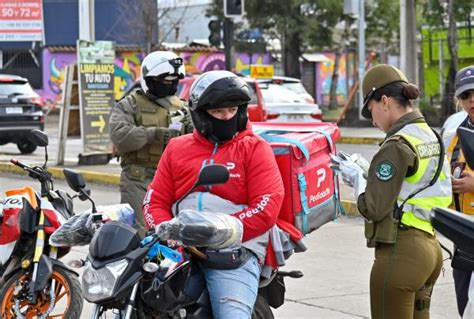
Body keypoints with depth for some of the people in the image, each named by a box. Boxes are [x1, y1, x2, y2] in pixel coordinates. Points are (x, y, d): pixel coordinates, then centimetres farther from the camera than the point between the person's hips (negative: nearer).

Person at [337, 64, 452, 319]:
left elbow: (374, 209, -16)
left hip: (400, 250, -9)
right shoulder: (430, 136, 11)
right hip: (429, 245, 9)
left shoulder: (397, 145, -15)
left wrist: (357, 179, 0)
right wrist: (369, 175, 12)